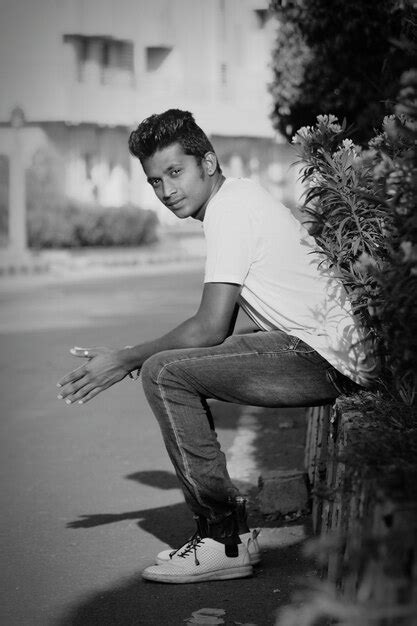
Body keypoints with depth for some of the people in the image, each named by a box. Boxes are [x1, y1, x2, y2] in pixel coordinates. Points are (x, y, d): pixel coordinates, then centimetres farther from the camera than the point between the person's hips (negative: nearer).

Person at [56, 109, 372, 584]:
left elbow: (211, 328, -17)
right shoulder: (236, 199, 19)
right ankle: (225, 525, 13)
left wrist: (126, 360, -8)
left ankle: (225, 541, -11)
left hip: (323, 357, -10)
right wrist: (138, 357, 10)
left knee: (164, 374, -15)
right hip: (317, 351, 10)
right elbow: (220, 329, 18)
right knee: (175, 365, 14)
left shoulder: (230, 207, -12)